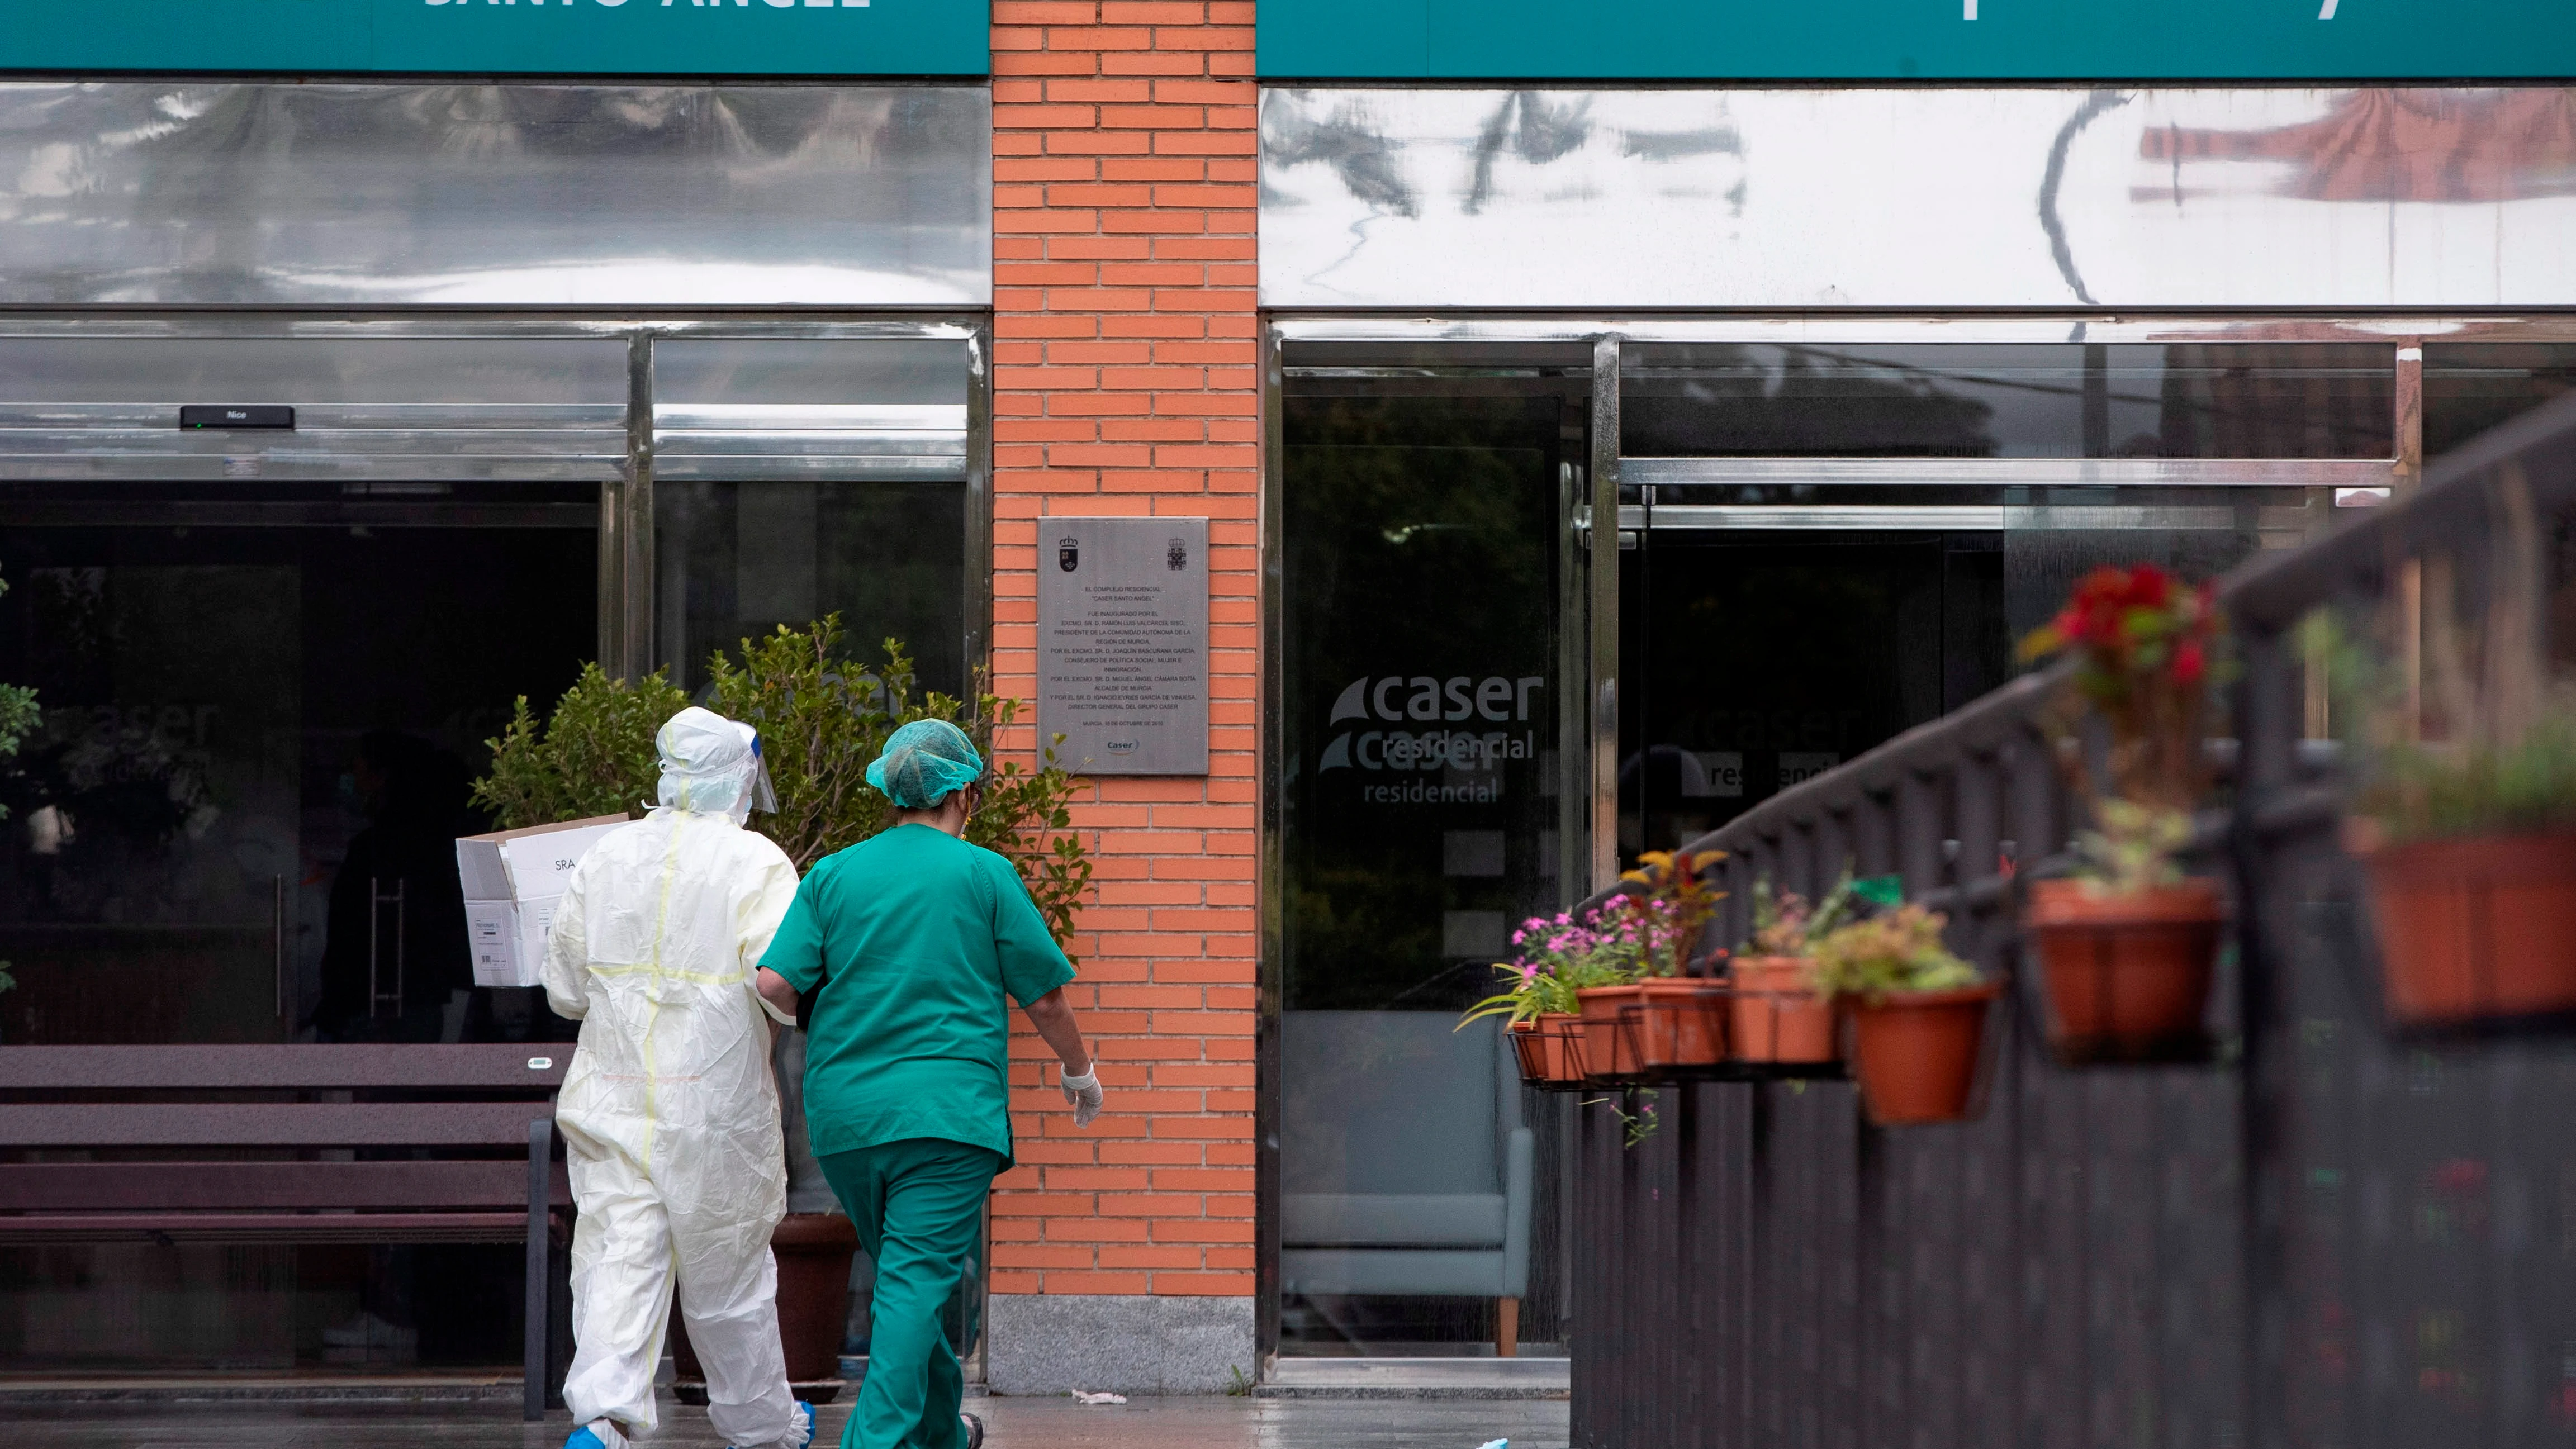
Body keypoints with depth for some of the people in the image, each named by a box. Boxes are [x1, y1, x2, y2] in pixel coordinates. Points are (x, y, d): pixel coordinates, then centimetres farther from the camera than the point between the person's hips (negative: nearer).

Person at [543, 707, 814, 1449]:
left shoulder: (606, 856, 5)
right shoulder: (756, 863, -8)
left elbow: (564, 988, 10)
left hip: (611, 1095, 3)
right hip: (715, 1100, -3)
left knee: (619, 1255, -3)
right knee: (726, 1269, 11)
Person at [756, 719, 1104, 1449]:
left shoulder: (832, 875, 6)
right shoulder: (984, 875, -2)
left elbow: (774, 985, -3)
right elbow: (1045, 998, 1)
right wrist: (1080, 1072, 18)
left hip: (844, 1113, 4)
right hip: (948, 1110, -4)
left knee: (902, 1273, 20)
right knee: (916, 1282, -7)